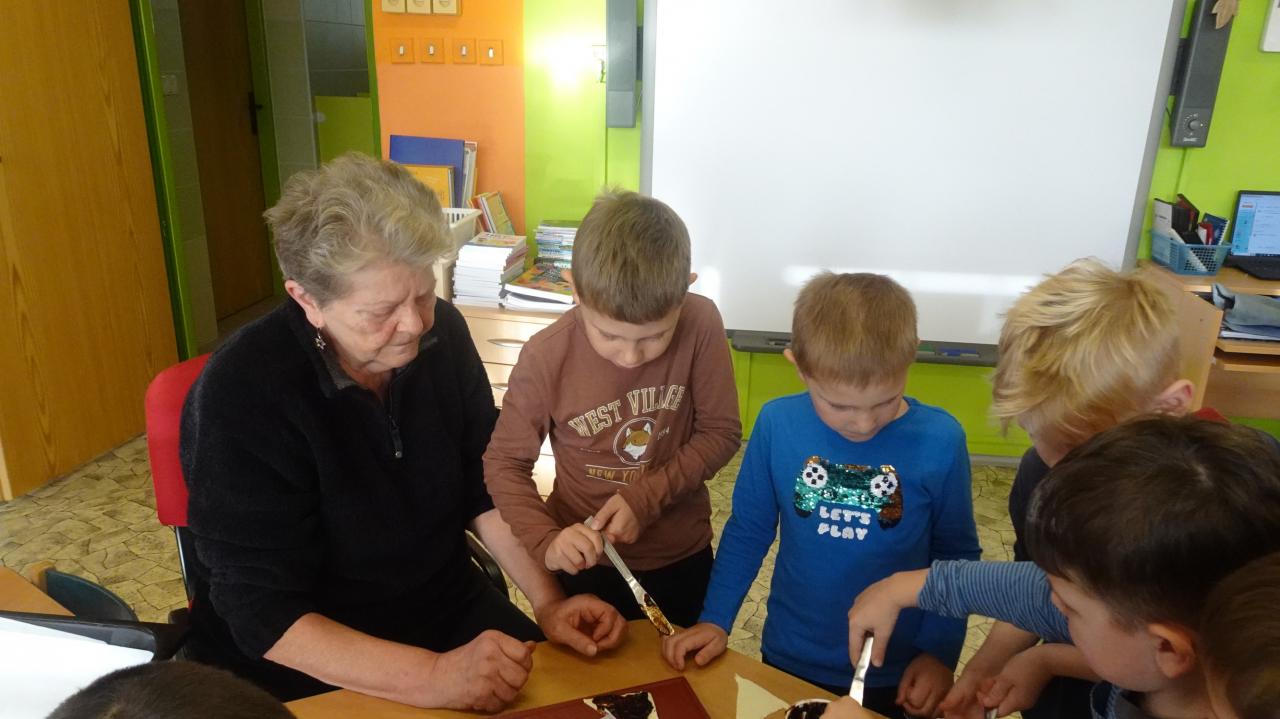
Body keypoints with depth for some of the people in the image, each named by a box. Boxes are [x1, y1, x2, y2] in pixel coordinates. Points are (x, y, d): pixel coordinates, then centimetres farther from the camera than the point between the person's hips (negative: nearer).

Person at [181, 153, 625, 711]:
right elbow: (264, 614, -22)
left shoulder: (442, 333, -9)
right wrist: (432, 677, -32)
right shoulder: (239, 396, -23)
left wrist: (548, 601, -9)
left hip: (449, 605, 4)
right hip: (309, 662, -4)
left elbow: (483, 486, 1)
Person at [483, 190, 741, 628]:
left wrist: (647, 497, -23)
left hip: (682, 557, 1)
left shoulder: (701, 326, -21)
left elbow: (722, 433, -11)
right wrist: (547, 541, -26)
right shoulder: (546, 357, -23)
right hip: (587, 561, -1)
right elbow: (504, 463, -11)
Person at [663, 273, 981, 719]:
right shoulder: (777, 424, -16)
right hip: (789, 664, 1)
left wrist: (940, 653, -7)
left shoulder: (940, 441, -18)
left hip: (897, 677, -1)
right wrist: (715, 620, -7)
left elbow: (957, 554, -4)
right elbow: (748, 532, -3)